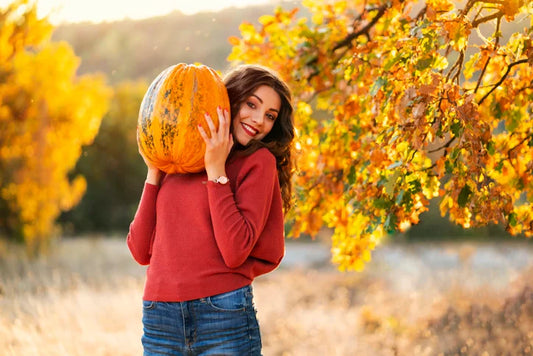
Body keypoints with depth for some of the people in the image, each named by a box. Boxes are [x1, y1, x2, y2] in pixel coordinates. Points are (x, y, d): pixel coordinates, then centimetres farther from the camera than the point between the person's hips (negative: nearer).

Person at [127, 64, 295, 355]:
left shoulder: (260, 162, 0)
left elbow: (235, 252, -12)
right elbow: (141, 251, 6)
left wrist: (216, 170, -9)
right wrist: (154, 174, 3)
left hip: (224, 318, -3)